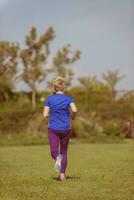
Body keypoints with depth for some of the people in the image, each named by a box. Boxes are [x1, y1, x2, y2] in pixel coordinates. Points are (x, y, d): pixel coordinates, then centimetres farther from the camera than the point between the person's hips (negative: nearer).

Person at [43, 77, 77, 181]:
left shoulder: (49, 99, 2)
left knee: (54, 152, -2)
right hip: (65, 129, 0)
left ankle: (57, 158, -38)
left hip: (53, 129, 0)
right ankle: (62, 174, 8)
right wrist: (72, 116, 3)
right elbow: (74, 110, -18)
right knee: (64, 152, 15)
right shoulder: (68, 98, -1)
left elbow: (45, 114, -2)